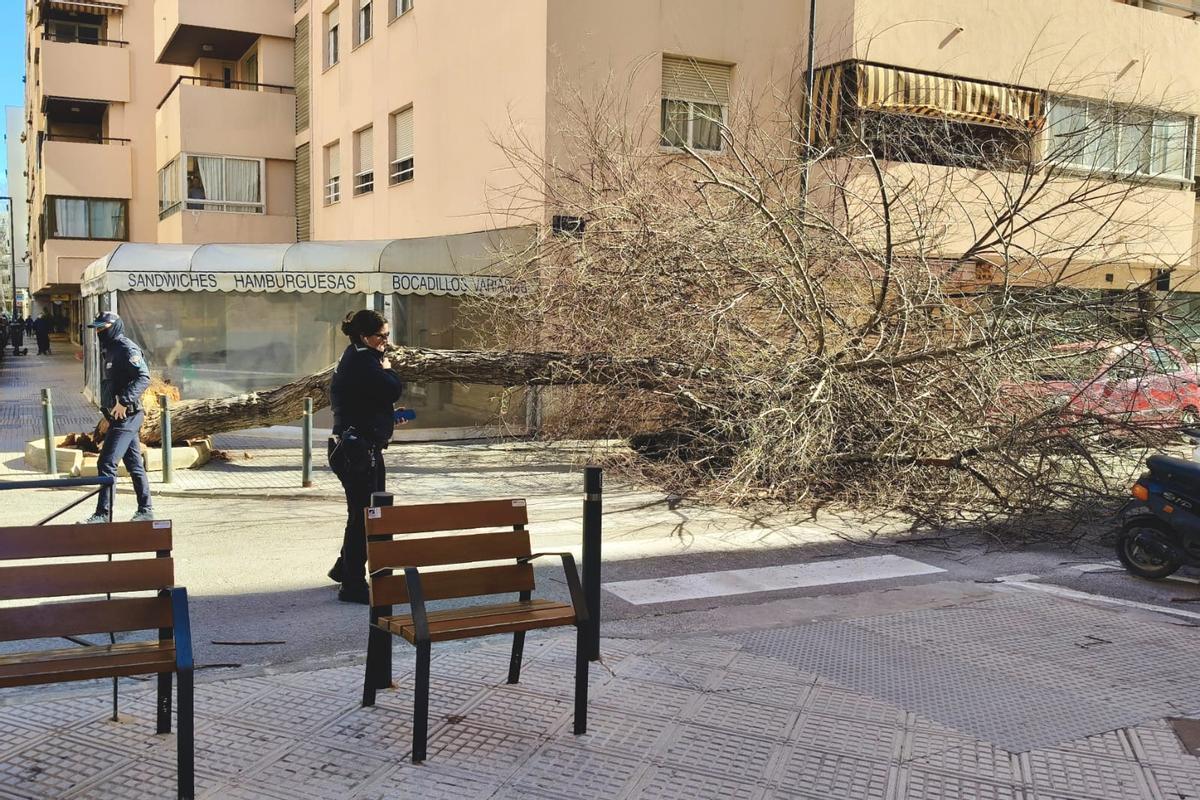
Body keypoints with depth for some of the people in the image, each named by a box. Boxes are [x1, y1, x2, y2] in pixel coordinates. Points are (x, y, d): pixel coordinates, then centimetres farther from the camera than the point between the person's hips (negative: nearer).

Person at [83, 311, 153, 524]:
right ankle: (145, 510, 21)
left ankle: (103, 513, -7)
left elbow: (143, 377, -24)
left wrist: (124, 401, -29)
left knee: (106, 463, -11)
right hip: (118, 417, 10)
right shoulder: (109, 350, 17)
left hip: (126, 416, -10)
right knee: (134, 464, 14)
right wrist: (108, 407, 17)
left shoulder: (127, 349, -13)